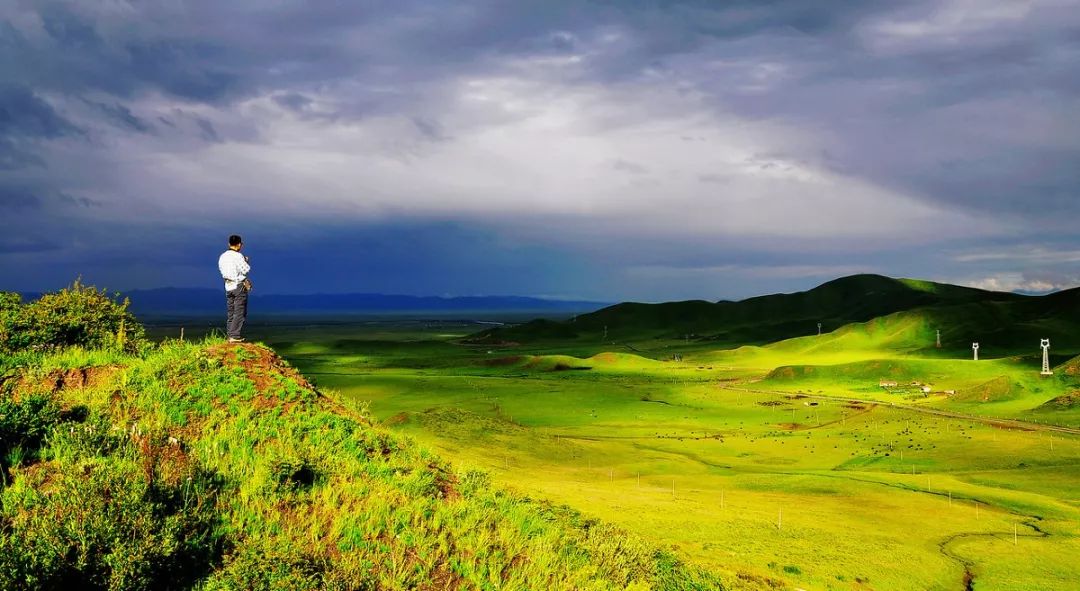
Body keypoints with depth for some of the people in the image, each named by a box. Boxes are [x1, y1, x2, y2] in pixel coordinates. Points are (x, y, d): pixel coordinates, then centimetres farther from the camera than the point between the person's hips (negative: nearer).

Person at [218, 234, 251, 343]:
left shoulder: (222, 256, 8)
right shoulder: (238, 256, -14)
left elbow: (222, 269, 15)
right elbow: (245, 270, -16)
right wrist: (247, 261, 4)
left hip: (228, 286, 7)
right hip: (239, 286, -7)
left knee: (230, 312, 12)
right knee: (239, 312, -5)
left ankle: (229, 335, 11)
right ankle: (234, 336, -9)